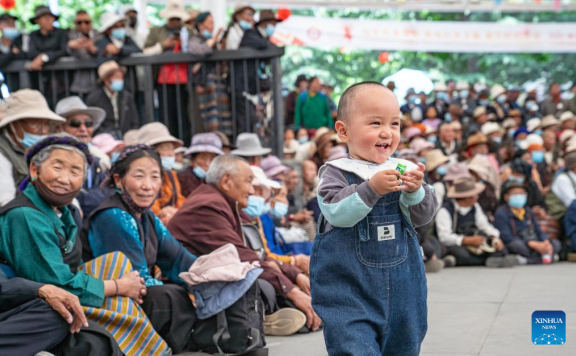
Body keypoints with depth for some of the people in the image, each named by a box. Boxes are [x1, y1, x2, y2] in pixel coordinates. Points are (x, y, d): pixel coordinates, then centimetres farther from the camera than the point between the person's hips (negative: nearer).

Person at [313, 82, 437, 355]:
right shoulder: (336, 173, -7)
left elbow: (424, 216, 0)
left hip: (401, 290, 5)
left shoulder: (405, 170, 3)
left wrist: (414, 191, -19)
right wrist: (372, 188, -30)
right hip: (348, 289, -4)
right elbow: (336, 213, -22)